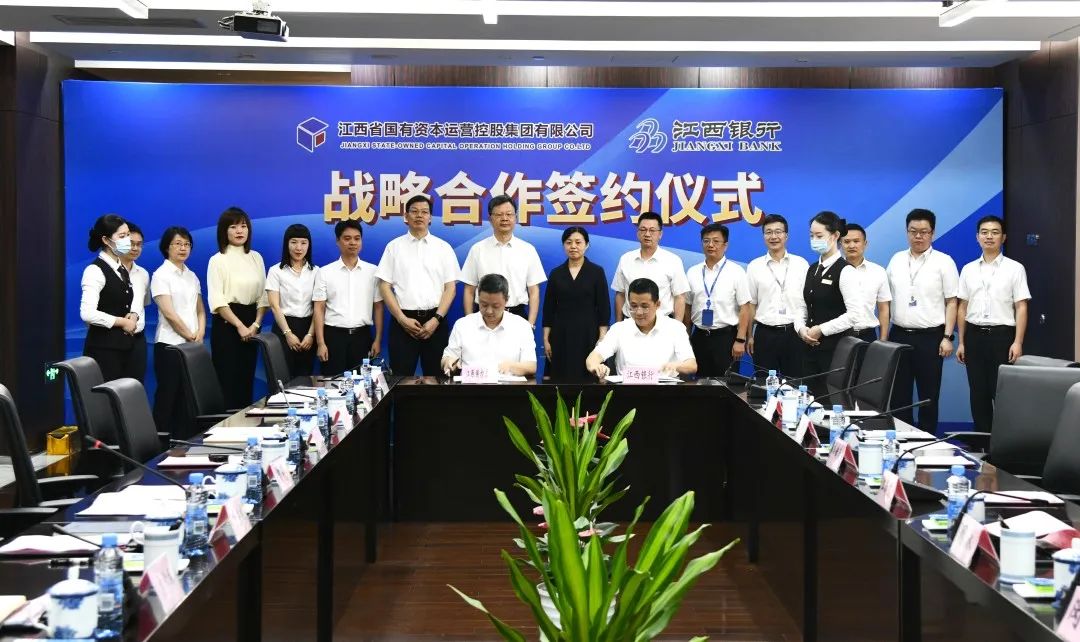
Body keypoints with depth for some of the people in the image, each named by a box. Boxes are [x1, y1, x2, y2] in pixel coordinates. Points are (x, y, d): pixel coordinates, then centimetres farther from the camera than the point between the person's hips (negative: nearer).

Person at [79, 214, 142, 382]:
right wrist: (122, 322, -12)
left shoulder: (123, 270, 15)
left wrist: (133, 317, 2)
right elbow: (88, 314, -22)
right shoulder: (95, 271, -11)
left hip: (126, 345, 8)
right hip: (104, 347, -8)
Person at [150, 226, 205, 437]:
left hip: (192, 345, 6)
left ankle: (182, 441, 10)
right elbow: (169, 313, -12)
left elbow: (200, 310, 16)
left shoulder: (192, 276, 15)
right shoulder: (161, 275, -4)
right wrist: (190, 336, -9)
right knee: (167, 395, -4)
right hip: (170, 344, -6)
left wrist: (200, 333, -1)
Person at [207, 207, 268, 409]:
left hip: (251, 324, 5)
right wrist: (240, 326, -15)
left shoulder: (256, 258, 10)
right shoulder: (218, 260, -4)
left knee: (247, 377, 6)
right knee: (227, 379, -5)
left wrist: (255, 324, -2)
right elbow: (217, 301, -10)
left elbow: (263, 295, 10)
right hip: (227, 323, -5)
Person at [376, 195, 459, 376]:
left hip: (435, 321, 1)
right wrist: (402, 319, -7)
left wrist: (437, 319, -8)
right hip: (403, 320, -1)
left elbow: (451, 287, 4)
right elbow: (384, 286, 3)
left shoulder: (443, 248, 8)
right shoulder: (394, 247, 6)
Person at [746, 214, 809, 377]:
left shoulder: (801, 264, 3)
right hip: (765, 334, 1)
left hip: (794, 333, 0)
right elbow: (751, 304, 7)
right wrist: (749, 336, 4)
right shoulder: (754, 266, 5)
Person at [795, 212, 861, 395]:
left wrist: (821, 330, -14)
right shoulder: (812, 270, 13)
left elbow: (853, 314, -16)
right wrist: (801, 329, -5)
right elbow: (801, 306, 14)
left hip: (836, 347, -7)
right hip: (811, 346, 7)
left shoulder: (845, 271, -10)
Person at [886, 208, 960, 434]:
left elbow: (952, 303, -3)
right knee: (898, 395, 7)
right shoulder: (896, 260, 9)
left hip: (930, 337, -3)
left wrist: (947, 337, -9)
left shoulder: (943, 262, -2)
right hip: (899, 335, 4)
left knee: (928, 396, 4)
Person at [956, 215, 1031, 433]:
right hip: (974, 335, 4)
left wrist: (1018, 342, -12)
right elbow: (962, 307, 12)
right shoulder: (968, 270, 10)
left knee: (1002, 393, -3)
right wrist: (961, 342, 9)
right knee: (978, 394, 7)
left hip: (1002, 335, -3)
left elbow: (1021, 308, -4)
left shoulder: (1014, 269, 0)